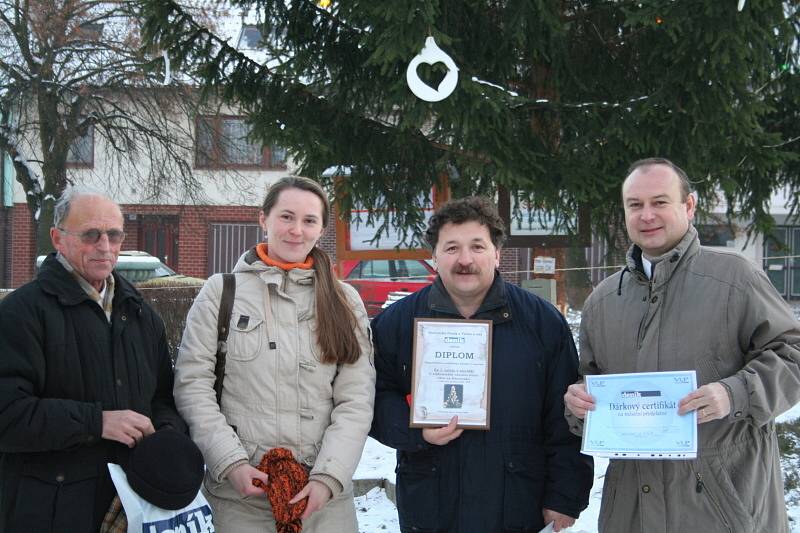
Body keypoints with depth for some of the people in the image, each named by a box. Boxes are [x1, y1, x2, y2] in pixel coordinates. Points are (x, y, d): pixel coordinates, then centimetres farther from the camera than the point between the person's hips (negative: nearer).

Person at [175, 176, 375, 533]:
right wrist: (231, 462, -11)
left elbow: (356, 399, 1)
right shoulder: (221, 291, 2)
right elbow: (192, 384, -2)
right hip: (240, 491, -1)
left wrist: (328, 477, -10)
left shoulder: (344, 301, 7)